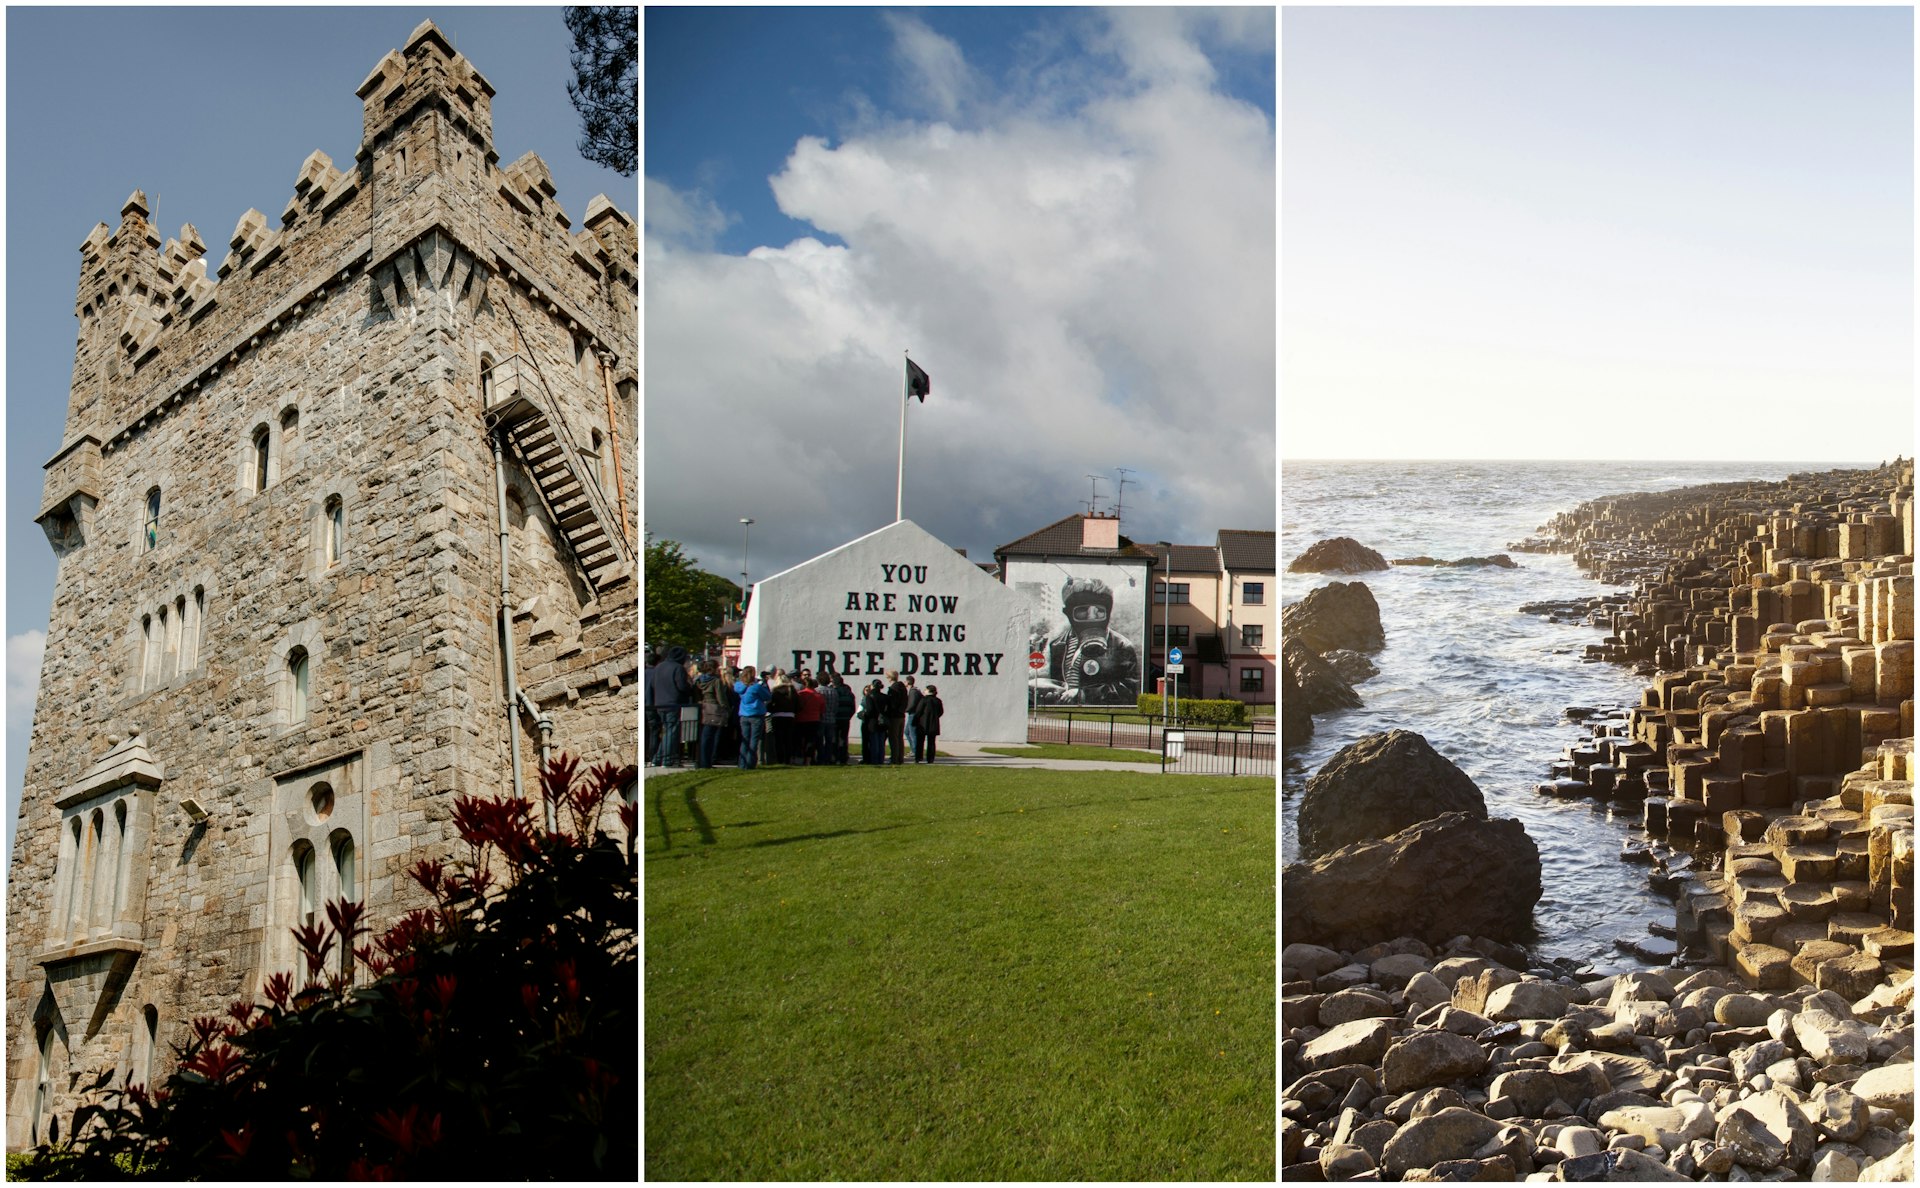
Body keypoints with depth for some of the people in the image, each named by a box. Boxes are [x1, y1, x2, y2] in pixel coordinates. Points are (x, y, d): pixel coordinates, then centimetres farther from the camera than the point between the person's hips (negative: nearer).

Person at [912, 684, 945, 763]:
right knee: (931, 742, 7)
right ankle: (930, 759, 5)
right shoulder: (938, 701, 4)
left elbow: (918, 711, -11)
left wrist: (915, 722, -3)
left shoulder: (924, 700, -11)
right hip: (933, 725, 4)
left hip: (923, 724, -4)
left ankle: (918, 758, 0)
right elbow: (941, 711, 11)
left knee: (920, 742, 3)